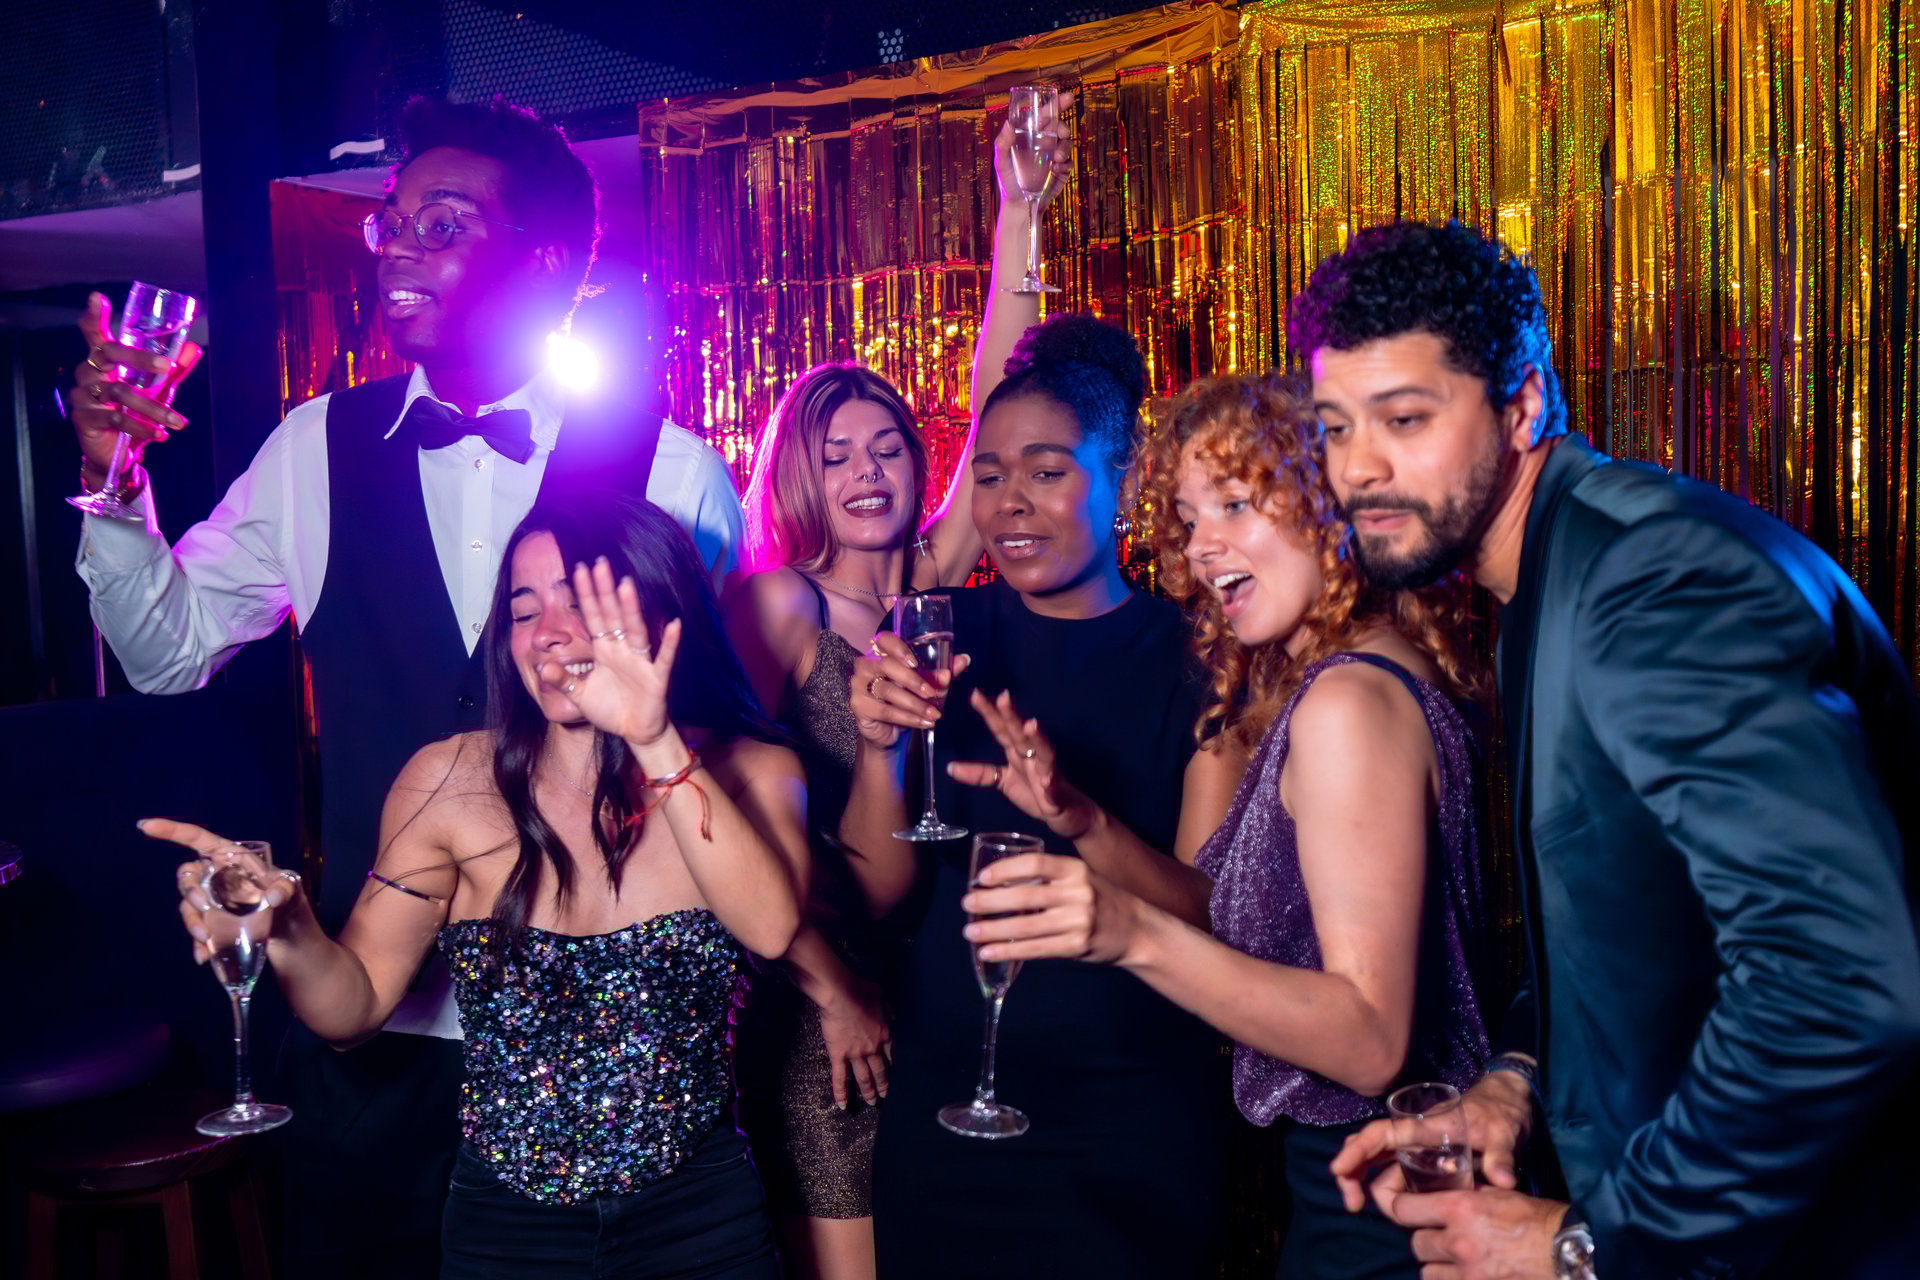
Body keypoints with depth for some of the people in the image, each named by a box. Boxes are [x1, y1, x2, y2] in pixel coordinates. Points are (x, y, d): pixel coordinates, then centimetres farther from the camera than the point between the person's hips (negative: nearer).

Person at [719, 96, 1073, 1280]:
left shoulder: (928, 582, 3)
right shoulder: (774, 604, -8)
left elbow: (998, 410, -5)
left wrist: (1018, 217, -9)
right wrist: (833, 990, -11)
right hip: (821, 993, -4)